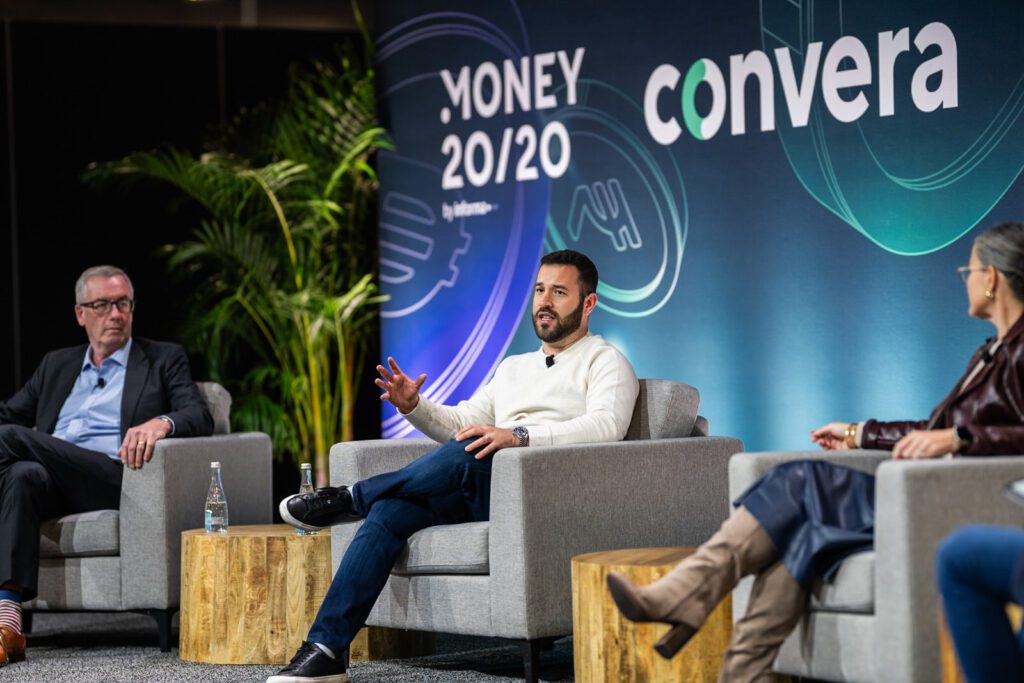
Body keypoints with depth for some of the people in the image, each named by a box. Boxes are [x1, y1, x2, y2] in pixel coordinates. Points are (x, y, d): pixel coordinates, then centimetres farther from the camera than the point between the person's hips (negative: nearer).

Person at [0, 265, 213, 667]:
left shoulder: (165, 360, 18)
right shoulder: (56, 365, 32)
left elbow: (200, 418, 2)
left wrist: (161, 422, -22)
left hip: (114, 479, -4)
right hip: (53, 478, 4)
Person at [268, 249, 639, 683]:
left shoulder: (605, 362, 5)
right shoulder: (514, 367, 30)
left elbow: (606, 427, -15)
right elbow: (461, 424, 25)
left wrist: (518, 435, -28)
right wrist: (413, 407, 2)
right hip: (480, 491, 7)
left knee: (467, 454, -35)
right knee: (390, 511, -19)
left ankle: (349, 500, -15)